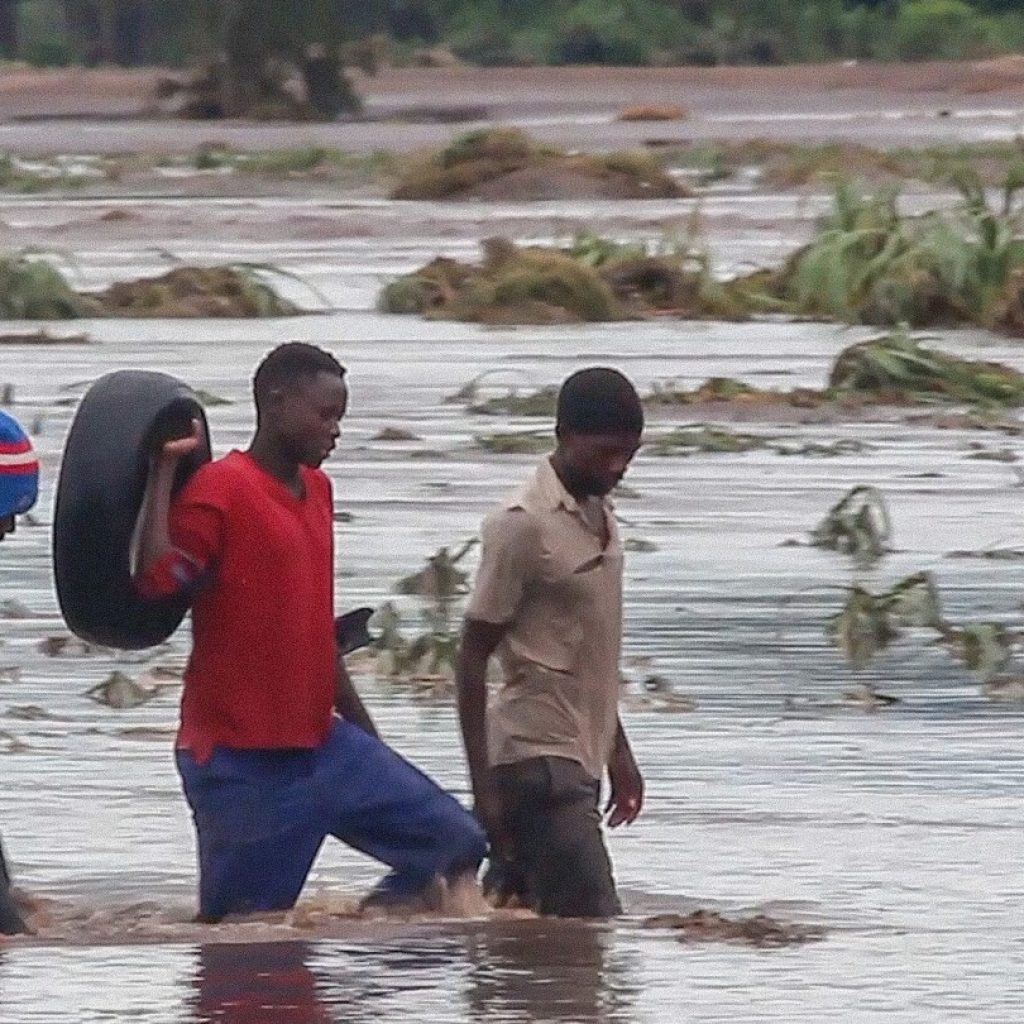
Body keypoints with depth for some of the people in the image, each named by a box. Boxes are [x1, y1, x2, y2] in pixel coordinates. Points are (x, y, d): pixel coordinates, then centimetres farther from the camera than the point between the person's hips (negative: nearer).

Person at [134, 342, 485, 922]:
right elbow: (154, 578, -28)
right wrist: (164, 470, -23)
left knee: (454, 842, 0)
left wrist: (369, 741, 24)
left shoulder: (315, 490, 14)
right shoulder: (220, 490, -12)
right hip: (241, 764, -8)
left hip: (322, 744, 8)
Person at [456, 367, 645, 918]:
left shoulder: (599, 516, 13)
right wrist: (482, 785, -14)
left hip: (578, 757, 9)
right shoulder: (523, 525, -13)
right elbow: (473, 659, -11)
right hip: (539, 759, -9)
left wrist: (617, 752, 22)